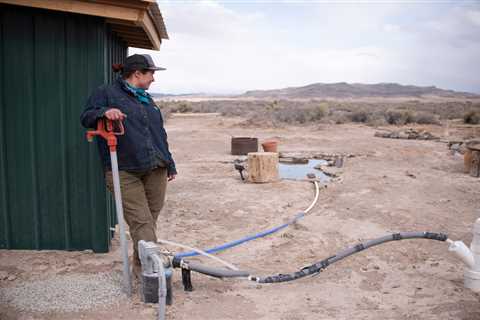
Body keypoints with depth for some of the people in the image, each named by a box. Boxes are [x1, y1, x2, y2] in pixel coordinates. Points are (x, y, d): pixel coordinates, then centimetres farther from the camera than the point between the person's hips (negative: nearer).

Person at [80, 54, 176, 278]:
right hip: (125, 172, -6)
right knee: (141, 222, -9)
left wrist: (170, 165, 24)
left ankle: (142, 266, 22)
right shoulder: (106, 93, 3)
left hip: (155, 170, 6)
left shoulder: (147, 100, 23)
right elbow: (86, 118, -6)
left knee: (151, 219, 8)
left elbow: (160, 134, 25)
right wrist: (104, 112, -28)